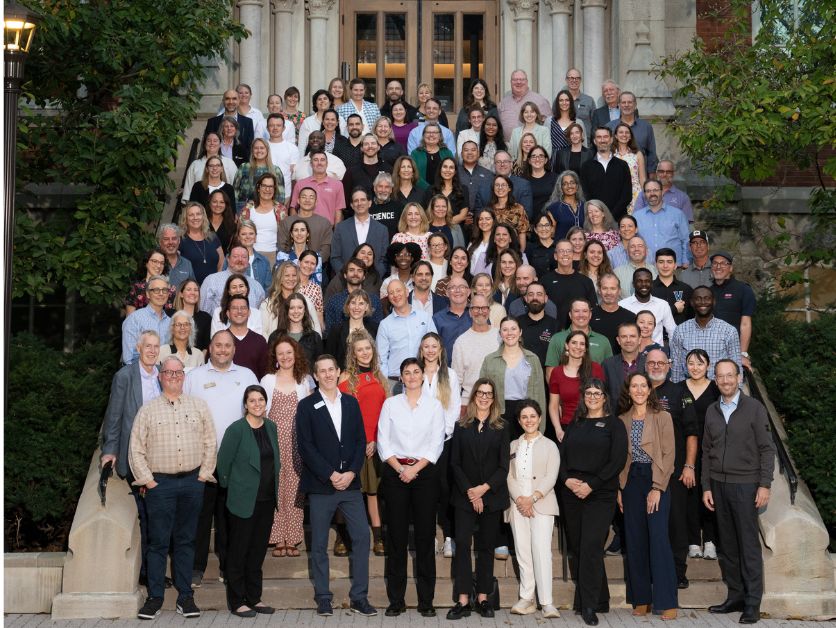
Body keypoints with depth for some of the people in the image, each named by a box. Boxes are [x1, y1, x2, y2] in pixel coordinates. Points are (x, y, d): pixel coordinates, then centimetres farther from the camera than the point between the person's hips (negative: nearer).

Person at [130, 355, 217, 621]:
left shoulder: (199, 406, 9)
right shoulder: (148, 410, 4)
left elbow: (210, 443, 9)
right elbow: (136, 450, 3)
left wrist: (203, 476, 1)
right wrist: (147, 481, -4)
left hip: (192, 482, 2)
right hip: (159, 482, -2)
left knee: (185, 540, 7)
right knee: (158, 541, -1)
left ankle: (185, 596, 12)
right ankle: (154, 598, 5)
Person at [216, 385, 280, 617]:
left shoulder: (270, 427, 7)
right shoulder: (236, 430, -12)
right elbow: (223, 461, -7)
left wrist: (274, 488, 13)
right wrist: (230, 486, 2)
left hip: (266, 499, 6)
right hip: (244, 500, -6)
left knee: (258, 550, 12)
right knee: (238, 551, 3)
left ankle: (254, 598, 21)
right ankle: (237, 602, 11)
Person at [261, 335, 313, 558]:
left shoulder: (305, 380, 10)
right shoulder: (267, 380, 10)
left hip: (297, 440, 0)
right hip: (273, 438, 0)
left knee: (294, 487, -2)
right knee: (274, 486, -4)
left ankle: (293, 538, 3)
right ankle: (278, 539, 1)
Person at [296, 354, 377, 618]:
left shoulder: (351, 403, 10)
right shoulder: (307, 406, -1)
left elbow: (361, 441, 7)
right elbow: (305, 447, -7)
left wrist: (351, 473, -7)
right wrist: (331, 475, -13)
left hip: (350, 483, 3)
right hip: (320, 486, -3)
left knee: (362, 536, -2)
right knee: (319, 544, 4)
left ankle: (359, 597, 6)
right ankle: (323, 598, 14)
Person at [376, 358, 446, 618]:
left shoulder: (434, 405, 6)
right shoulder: (390, 404, 7)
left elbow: (437, 443, 0)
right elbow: (382, 441, 3)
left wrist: (415, 468, -10)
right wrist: (400, 468, -9)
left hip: (424, 472, 0)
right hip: (395, 472, 0)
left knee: (425, 536, 0)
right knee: (396, 536, 1)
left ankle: (426, 600, 5)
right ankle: (396, 599, 6)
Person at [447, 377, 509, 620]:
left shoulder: (500, 428, 5)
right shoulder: (461, 426, 6)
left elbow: (504, 465, 0)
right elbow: (455, 463, 1)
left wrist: (484, 489, -11)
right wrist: (469, 491, -9)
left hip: (491, 495, 1)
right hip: (465, 496, 0)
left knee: (486, 546, 5)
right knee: (462, 544, -8)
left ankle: (482, 598, 9)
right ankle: (463, 601, -9)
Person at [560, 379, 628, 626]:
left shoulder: (613, 424, 2)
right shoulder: (574, 424, 16)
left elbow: (618, 460, -7)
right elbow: (562, 455, 11)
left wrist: (591, 484, -14)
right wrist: (567, 479, -8)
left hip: (600, 495, -5)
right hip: (571, 493, 5)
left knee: (591, 547, -12)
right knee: (576, 548, 5)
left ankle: (589, 605, -7)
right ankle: (599, 600, 16)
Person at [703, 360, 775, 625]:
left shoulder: (754, 408, -2)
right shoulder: (712, 411, 10)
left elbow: (767, 449, -4)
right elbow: (707, 451, 13)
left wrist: (764, 485, -10)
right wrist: (706, 487, 8)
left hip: (745, 484, -4)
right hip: (719, 484, 4)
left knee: (749, 544, -3)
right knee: (727, 544, 7)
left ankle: (752, 603, 1)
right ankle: (735, 596, 15)